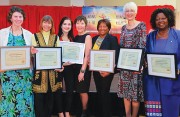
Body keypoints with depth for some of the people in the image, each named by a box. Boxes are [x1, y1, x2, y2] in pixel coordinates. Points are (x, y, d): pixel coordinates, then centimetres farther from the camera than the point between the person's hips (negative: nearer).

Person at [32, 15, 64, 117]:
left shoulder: (56, 37, 10)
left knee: (51, 94, 8)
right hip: (39, 69, -2)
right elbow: (32, 52, 4)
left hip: (52, 70, 2)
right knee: (39, 95, 0)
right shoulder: (35, 36, 4)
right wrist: (33, 52, -19)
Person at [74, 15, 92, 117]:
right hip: (76, 66, 6)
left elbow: (87, 55, -14)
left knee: (83, 90, 1)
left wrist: (82, 71, -17)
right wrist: (78, 69, 5)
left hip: (84, 67, -6)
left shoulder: (87, 37, -8)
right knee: (79, 90, 11)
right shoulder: (75, 37, 11)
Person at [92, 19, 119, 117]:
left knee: (104, 92, -3)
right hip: (96, 70, 6)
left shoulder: (112, 39, -6)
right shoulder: (94, 39, 12)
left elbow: (115, 55, -11)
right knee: (99, 92, 13)